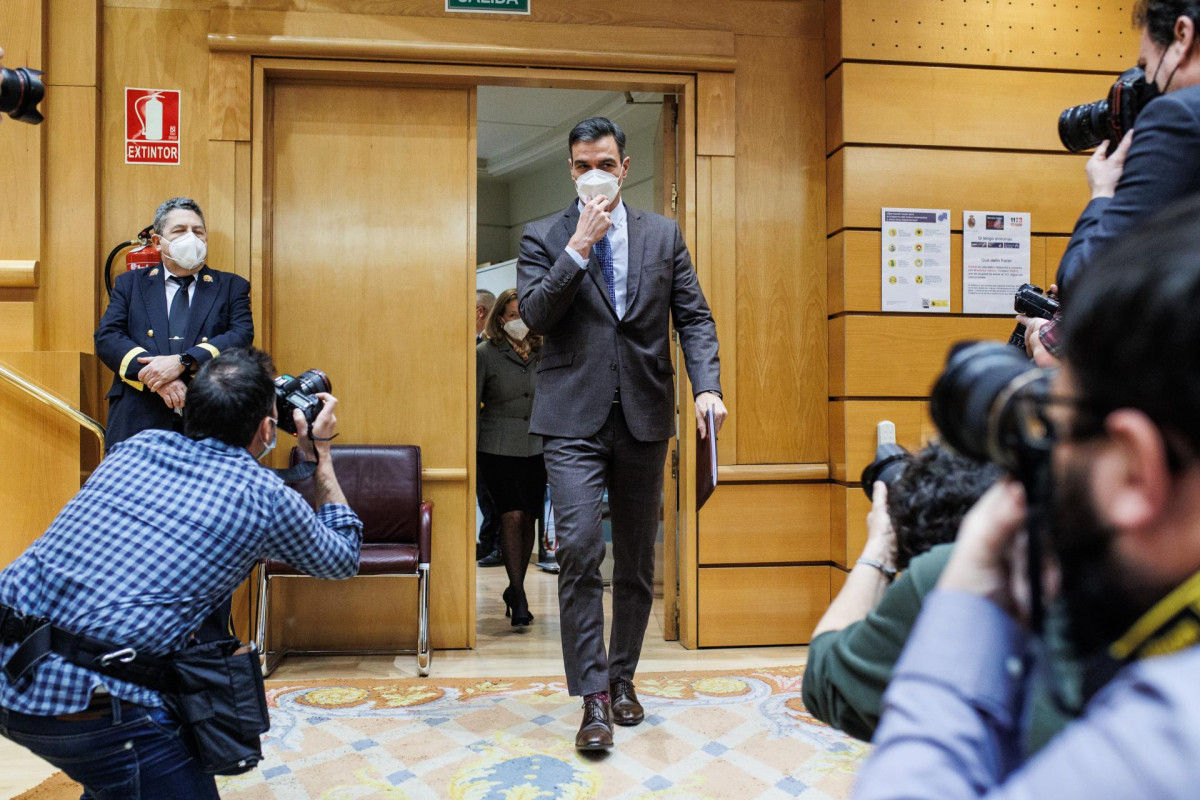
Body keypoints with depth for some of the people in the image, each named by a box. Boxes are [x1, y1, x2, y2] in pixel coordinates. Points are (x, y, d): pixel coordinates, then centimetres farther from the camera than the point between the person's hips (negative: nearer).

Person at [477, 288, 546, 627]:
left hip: (536, 446, 4)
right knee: (512, 516, -13)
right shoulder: (485, 353, -1)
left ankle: (515, 590, 23)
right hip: (498, 448, -4)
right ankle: (518, 596, -5)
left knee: (529, 518, 7)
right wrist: (471, 440, -9)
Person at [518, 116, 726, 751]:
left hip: (644, 415, 3)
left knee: (637, 558, 11)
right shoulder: (543, 238, 6)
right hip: (575, 418, -2)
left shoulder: (663, 234, 10)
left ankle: (622, 675, 29)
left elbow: (693, 317, 4)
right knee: (578, 551, -11)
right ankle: (593, 697, 0)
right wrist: (580, 245, -13)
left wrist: (707, 386, -11)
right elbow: (535, 315, -8)